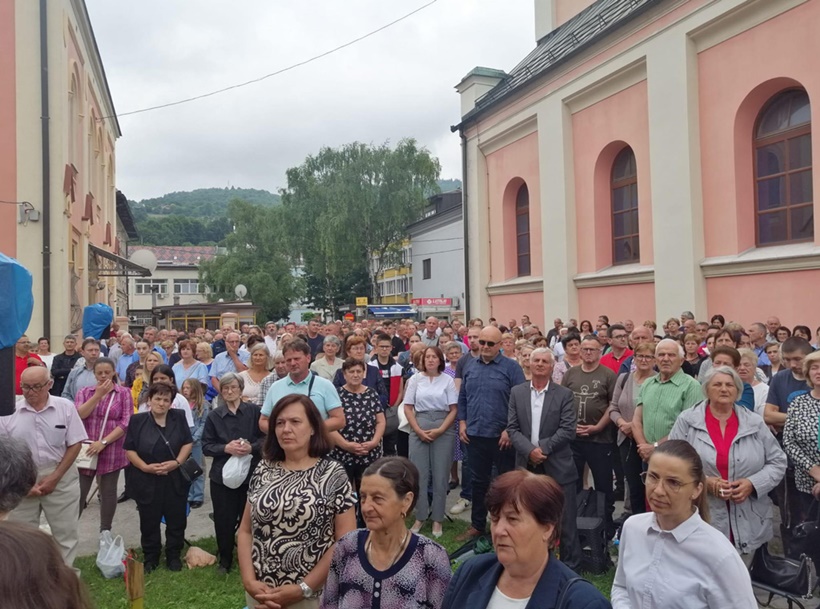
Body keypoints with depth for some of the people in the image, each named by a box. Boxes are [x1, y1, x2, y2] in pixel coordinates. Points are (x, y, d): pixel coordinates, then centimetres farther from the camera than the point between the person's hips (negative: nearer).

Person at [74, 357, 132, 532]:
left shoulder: (124, 393, 0)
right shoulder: (85, 392, 7)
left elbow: (126, 423, -8)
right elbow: (79, 415, -9)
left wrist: (103, 442, -14)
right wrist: (98, 394, -14)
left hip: (111, 452, -1)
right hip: (86, 450, 1)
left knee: (108, 492, 9)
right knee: (78, 492, 4)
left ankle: (105, 532, 20)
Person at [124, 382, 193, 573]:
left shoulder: (178, 417, 1)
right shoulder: (137, 420, -3)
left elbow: (188, 443, 3)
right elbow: (129, 449, -2)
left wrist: (177, 462, -12)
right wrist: (145, 467, -14)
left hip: (175, 479, 1)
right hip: (147, 480, -1)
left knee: (176, 519, 8)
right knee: (149, 521, 9)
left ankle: (174, 556, 24)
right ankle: (150, 558, 25)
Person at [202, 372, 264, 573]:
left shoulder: (254, 411, -1)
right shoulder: (214, 415, 4)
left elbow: (264, 437, 0)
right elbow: (206, 446, 2)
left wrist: (251, 447, -18)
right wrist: (226, 448, -14)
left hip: (250, 473, -1)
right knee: (224, 519, 6)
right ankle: (224, 560, 25)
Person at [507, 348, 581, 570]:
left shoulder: (564, 394, -1)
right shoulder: (517, 392, 6)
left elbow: (568, 430, -8)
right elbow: (512, 428, 1)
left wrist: (543, 448, -16)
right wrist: (530, 450, -14)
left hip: (558, 467, -2)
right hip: (527, 465, 2)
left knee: (565, 521, 4)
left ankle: (570, 564, 19)